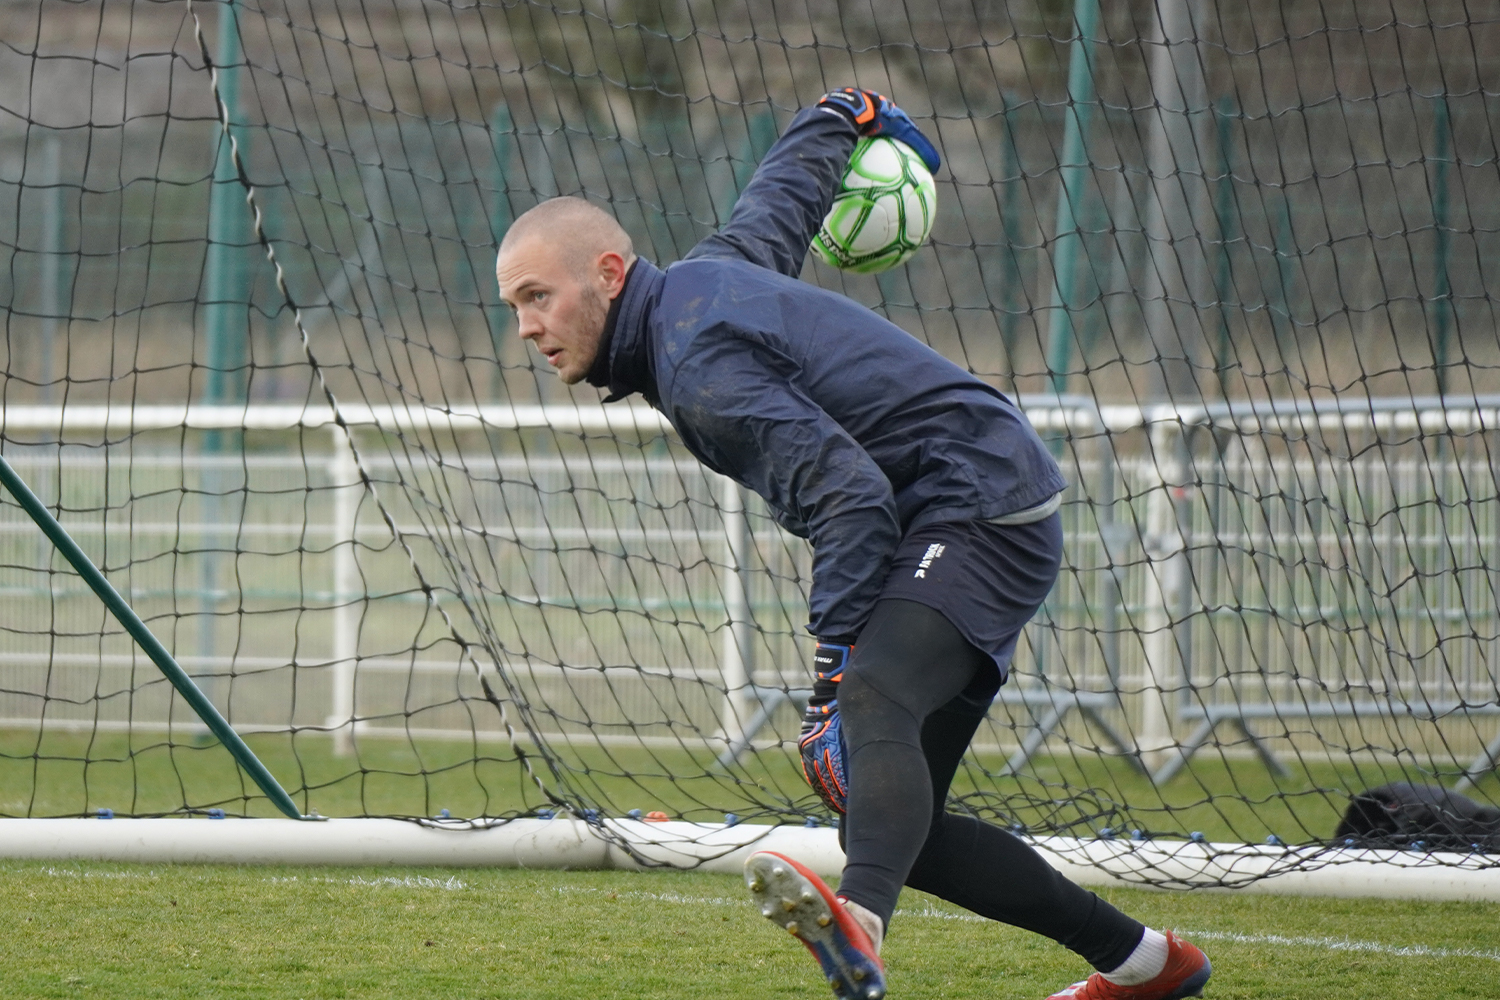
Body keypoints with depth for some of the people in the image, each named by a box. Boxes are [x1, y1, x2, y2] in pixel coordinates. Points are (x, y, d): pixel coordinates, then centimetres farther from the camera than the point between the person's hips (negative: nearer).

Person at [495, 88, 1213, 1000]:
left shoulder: (699, 357, -18)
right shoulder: (707, 276, 12)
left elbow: (849, 494, -27)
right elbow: (788, 184, 31)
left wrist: (835, 677, -31)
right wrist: (845, 114, 54)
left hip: (983, 507, -10)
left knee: (875, 704, -36)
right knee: (896, 822, 7)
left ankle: (859, 923, -64)